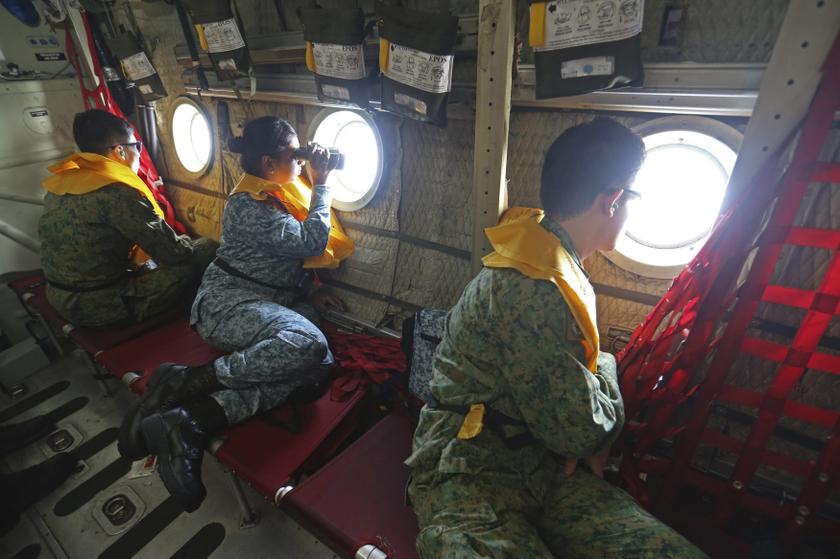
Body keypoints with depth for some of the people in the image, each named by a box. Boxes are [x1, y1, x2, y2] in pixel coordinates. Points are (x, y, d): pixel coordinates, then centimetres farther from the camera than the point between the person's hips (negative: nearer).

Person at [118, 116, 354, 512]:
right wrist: (321, 184, -7)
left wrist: (309, 294, 14)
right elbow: (311, 242, -15)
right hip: (229, 301, -9)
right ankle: (183, 381, -22)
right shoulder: (249, 205, -10)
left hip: (267, 302, 9)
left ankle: (192, 419, -28)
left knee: (318, 364, -22)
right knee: (306, 343, -38)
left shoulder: (271, 197, 19)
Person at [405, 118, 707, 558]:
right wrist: (606, 367, 3)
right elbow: (577, 432, -15)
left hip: (546, 467, 8)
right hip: (472, 474, -8)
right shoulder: (532, 291, -21)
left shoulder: (551, 263, 11)